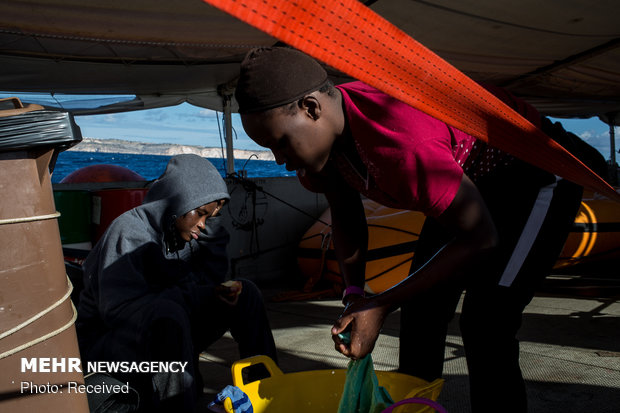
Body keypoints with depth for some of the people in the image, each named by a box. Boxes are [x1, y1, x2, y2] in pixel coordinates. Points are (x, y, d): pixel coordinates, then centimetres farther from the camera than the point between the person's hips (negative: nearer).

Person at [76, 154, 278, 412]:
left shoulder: (180, 231, 1)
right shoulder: (129, 231, -22)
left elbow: (213, 278, 1)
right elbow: (116, 308, -30)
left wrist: (211, 220, -8)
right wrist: (196, 296, -30)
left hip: (166, 332, 8)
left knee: (244, 292, -5)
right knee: (168, 314, -40)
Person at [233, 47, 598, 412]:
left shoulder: (401, 140, -41)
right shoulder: (327, 128, -14)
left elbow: (480, 238, -31)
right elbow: (346, 216, 3)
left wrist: (380, 307, -29)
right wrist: (354, 294, -9)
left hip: (534, 177, -7)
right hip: (468, 181, 8)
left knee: (485, 326, -19)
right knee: (420, 315, 5)